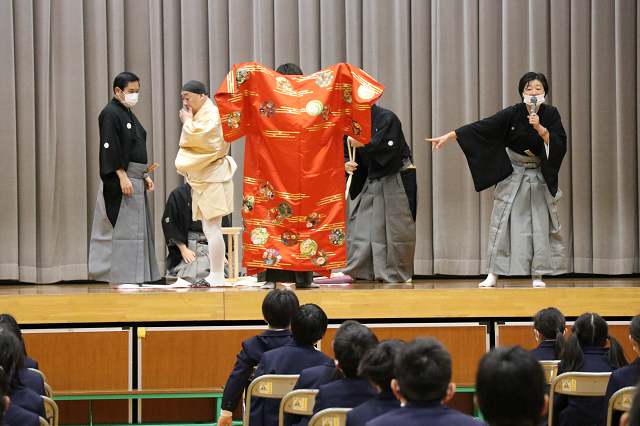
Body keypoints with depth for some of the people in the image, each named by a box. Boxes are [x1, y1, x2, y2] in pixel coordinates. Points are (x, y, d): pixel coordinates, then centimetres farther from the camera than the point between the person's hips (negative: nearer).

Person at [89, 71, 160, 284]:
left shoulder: (128, 114, 19)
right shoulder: (111, 113, -9)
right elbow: (110, 148, -17)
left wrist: (144, 175, 16)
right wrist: (122, 176, -23)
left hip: (135, 180, 10)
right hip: (120, 179, -10)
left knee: (138, 228, 8)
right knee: (121, 227, -10)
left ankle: (135, 277, 10)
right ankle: (121, 276, -10)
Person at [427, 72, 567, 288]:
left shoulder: (550, 114, -7)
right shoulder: (512, 114, -11)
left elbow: (560, 144, -13)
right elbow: (481, 127, -14)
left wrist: (541, 129, -28)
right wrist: (447, 136, -19)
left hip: (540, 178, 1)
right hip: (512, 175, -1)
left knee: (541, 225, -1)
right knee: (502, 222, -3)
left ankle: (538, 274, 7)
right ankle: (493, 274, 2)